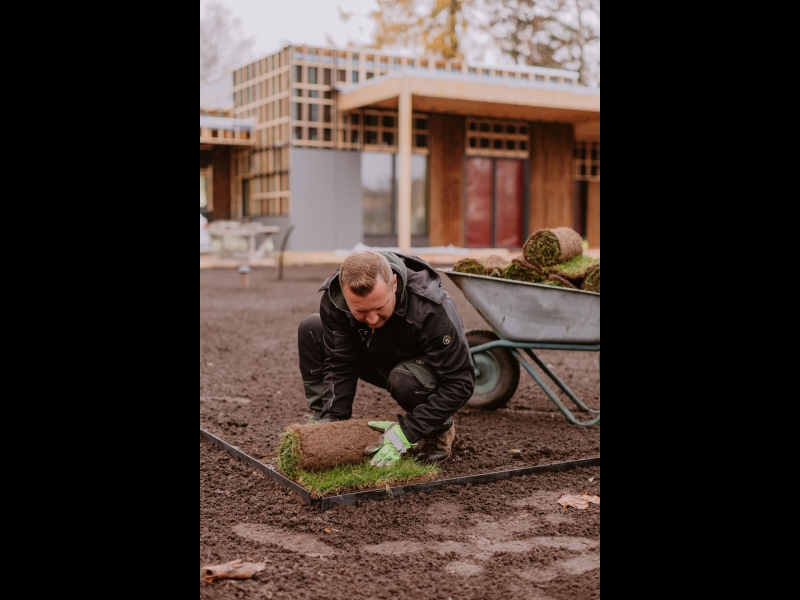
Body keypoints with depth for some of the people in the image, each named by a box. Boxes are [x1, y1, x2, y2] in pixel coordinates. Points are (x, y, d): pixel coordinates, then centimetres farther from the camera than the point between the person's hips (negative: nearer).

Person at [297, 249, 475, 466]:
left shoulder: (430, 308, -39)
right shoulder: (334, 298, -27)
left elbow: (460, 381, -33)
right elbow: (339, 366, -17)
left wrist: (407, 432, -37)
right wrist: (333, 420, -29)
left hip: (433, 371, -4)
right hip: (380, 362, 4)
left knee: (403, 380, -39)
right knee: (311, 330, -12)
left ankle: (439, 430, -7)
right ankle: (323, 420, -2)